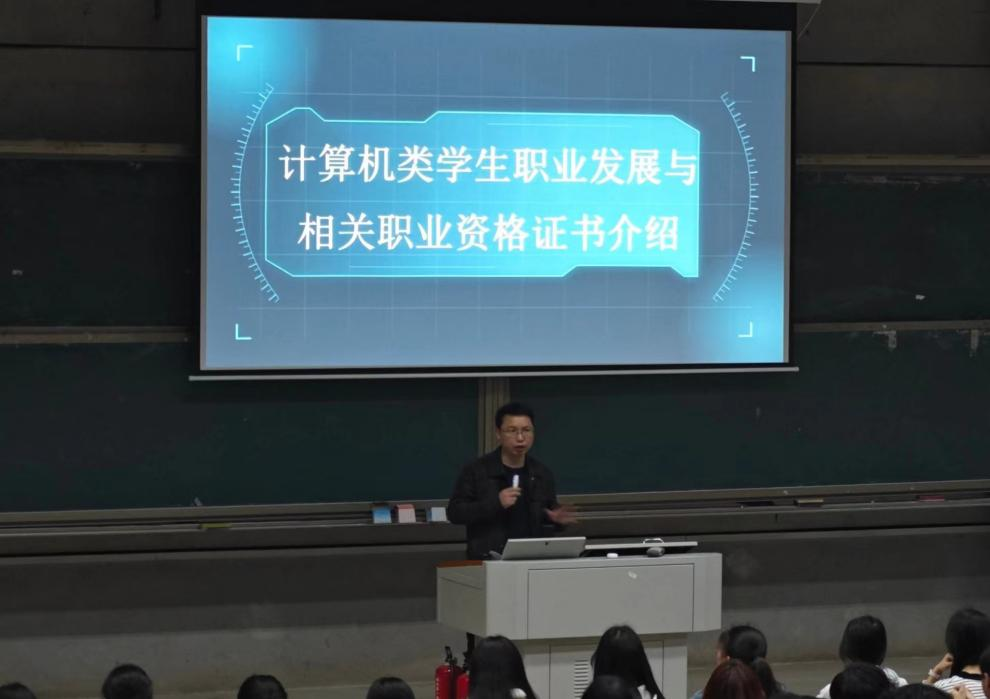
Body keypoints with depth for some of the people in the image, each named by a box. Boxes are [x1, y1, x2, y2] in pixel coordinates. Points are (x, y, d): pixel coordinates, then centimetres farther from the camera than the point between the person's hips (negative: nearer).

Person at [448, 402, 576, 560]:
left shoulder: (542, 474, 12)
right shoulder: (476, 471, 0)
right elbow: (454, 512, -5)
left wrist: (556, 520, 0)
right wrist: (495, 503, -15)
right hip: (488, 561, -4)